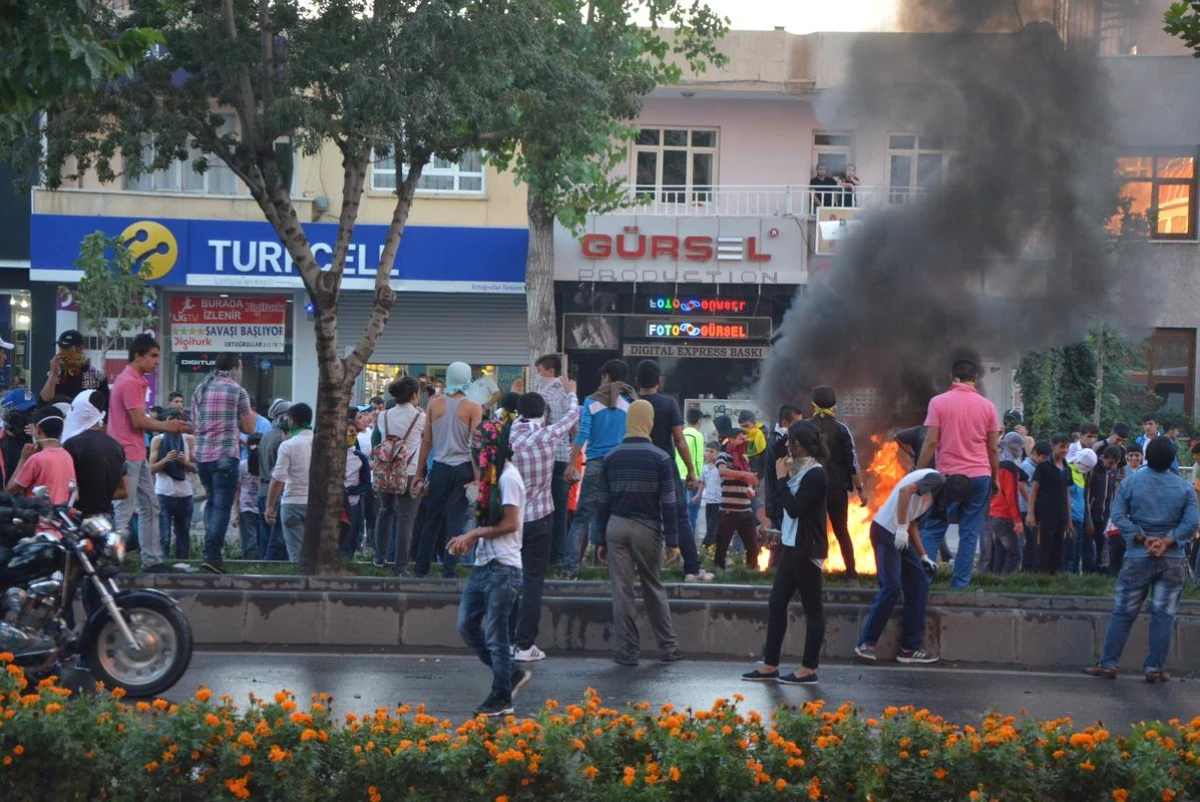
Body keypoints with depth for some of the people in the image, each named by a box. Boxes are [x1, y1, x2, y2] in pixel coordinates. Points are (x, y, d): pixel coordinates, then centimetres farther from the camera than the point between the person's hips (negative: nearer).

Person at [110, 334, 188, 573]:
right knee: (124, 511, -9)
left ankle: (152, 561, 17)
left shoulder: (137, 381, 18)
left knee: (150, 508, 14)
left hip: (138, 455, 11)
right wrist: (166, 427, -6)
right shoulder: (130, 382, -15)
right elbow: (139, 421, -20)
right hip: (127, 456, -11)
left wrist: (167, 426, 7)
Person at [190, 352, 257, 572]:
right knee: (222, 506, -5)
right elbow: (249, 428, -1)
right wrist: (252, 416, 20)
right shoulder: (237, 391, -4)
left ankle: (210, 550, 18)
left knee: (212, 502, 20)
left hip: (202, 455, 6)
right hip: (226, 455, -6)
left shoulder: (200, 390, 14)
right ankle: (212, 554, -13)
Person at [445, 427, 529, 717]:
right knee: (467, 625, 9)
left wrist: (473, 534, -13)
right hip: (483, 563, 10)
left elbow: (510, 523, -19)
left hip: (502, 567, -10)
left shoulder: (508, 477, -13)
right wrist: (471, 540, 5)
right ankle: (511, 674, 20)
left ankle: (502, 698, 4)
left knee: (495, 634, -5)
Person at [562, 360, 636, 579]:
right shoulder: (630, 403, 4)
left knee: (582, 516, 1)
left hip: (595, 465, 0)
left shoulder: (592, 402, 3)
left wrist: (572, 466, -3)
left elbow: (581, 436, -3)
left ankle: (570, 566, -6)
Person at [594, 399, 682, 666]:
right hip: (648, 529, -1)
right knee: (654, 588, 11)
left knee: (622, 590, 3)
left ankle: (627, 650, 4)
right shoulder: (661, 459, -6)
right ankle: (668, 647, 15)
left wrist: (601, 540, 11)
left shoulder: (611, 458, 2)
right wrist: (673, 541, -2)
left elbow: (602, 502, 4)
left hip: (617, 527, 1)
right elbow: (669, 503, -7)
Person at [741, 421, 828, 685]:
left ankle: (809, 669, 1)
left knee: (812, 608, -3)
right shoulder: (801, 470, 14)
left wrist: (782, 479, -13)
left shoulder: (815, 474, -16)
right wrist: (784, 477, 8)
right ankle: (770, 666, 14)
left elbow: (794, 507, -20)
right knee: (776, 603, 10)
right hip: (792, 546, 10)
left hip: (806, 549, -10)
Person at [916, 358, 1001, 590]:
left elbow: (931, 442, -7)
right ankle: (961, 582, 0)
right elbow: (993, 448, 6)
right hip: (980, 476, 2)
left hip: (949, 475, -2)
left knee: (932, 529, 4)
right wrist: (994, 478, 16)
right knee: (970, 532, 3)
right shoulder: (987, 406, 4)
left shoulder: (939, 402, -2)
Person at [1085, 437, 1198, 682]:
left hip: (1138, 558, 0)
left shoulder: (1130, 483, -2)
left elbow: (1118, 516, -9)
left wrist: (1143, 539, -9)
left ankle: (1108, 664, 6)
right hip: (1172, 560, 0)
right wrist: (1167, 542, -13)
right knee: (1163, 614, 5)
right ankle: (1155, 668, 5)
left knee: (1123, 613, 6)